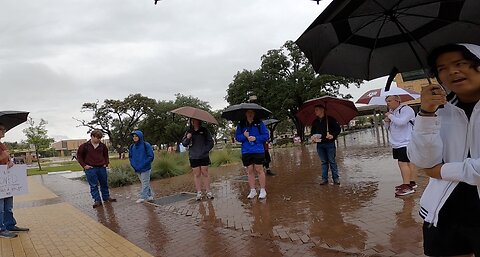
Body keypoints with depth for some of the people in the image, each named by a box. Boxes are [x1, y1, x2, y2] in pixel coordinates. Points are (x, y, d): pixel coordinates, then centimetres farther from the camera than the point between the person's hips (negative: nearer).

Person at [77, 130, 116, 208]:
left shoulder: (102, 146, 4)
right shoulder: (84, 146, -5)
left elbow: (106, 155, 20)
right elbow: (79, 156, 3)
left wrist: (106, 163, 9)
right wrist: (84, 165, -4)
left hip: (102, 168, 3)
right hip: (90, 169, -3)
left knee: (104, 184, 13)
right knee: (93, 185, 1)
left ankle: (106, 197, 27)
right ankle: (97, 200, 8)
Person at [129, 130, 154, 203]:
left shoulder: (146, 145, -10)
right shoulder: (132, 146, 7)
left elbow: (150, 156, -10)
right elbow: (130, 157, 16)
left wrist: (143, 164, -15)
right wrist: (133, 165, -1)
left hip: (145, 169, -6)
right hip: (137, 169, 6)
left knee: (145, 183, -2)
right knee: (145, 183, 14)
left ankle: (142, 197, 2)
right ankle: (150, 195, 25)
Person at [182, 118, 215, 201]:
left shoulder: (204, 130, 2)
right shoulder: (188, 132, 7)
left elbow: (211, 142, 5)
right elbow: (184, 144, 6)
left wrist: (205, 150, -7)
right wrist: (187, 138, -14)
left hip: (204, 156, -1)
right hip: (193, 157, 1)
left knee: (205, 173, 2)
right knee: (196, 174, 4)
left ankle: (208, 191, 8)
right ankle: (199, 193, 9)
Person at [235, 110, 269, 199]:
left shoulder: (259, 123, 1)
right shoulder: (241, 124, 8)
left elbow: (266, 136, 1)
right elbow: (237, 137, 7)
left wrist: (255, 138, -12)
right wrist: (244, 136, -12)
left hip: (258, 151, -3)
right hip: (246, 152, 3)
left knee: (259, 170, 0)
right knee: (250, 171, 8)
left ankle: (263, 190, 12)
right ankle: (252, 191, 18)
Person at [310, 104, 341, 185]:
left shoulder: (330, 119, -3)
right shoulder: (315, 122, 12)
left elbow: (338, 129, -4)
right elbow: (313, 132, 21)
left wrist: (333, 135, -21)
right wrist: (312, 137, 0)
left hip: (330, 143, -4)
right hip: (320, 145, 4)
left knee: (332, 161, 0)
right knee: (324, 162, 9)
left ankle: (336, 178, 9)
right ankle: (324, 179, 13)